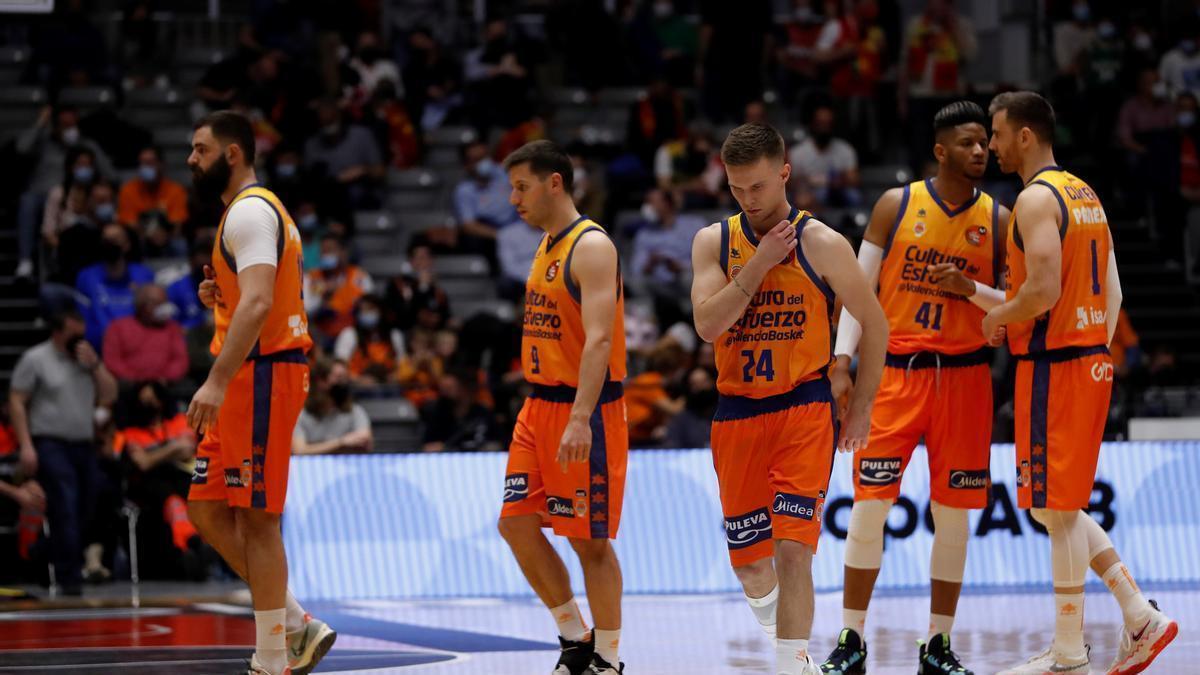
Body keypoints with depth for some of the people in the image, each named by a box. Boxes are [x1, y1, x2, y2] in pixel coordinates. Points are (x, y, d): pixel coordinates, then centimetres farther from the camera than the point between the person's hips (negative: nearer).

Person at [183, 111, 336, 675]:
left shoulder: (251, 211, -13)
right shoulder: (255, 211, 21)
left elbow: (258, 302, -27)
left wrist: (218, 381, -34)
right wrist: (219, 298, 11)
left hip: (263, 374, -10)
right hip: (252, 379, 10)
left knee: (255, 518, -8)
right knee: (208, 511, 11)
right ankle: (296, 628, 12)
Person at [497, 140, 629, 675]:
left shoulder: (592, 247, -14)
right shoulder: (547, 247, 15)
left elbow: (599, 339, -24)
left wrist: (580, 419, -33)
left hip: (585, 410, -9)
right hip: (539, 405, 9)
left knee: (590, 541, -2)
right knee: (517, 525, 5)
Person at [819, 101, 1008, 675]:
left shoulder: (998, 220, 4)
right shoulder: (896, 205, 1)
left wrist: (971, 289, -13)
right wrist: (842, 360, -6)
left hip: (963, 376, 1)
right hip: (895, 372, -1)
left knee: (952, 512, 3)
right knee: (869, 503, -6)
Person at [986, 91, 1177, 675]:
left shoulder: (1036, 198, -14)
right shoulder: (1084, 194, 16)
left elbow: (1043, 290, -24)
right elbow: (1112, 293, 18)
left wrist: (998, 317, -7)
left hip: (1053, 366, -9)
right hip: (1093, 361, 9)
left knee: (1058, 509, -3)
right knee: (1054, 506, 16)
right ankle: (1141, 616, 10)